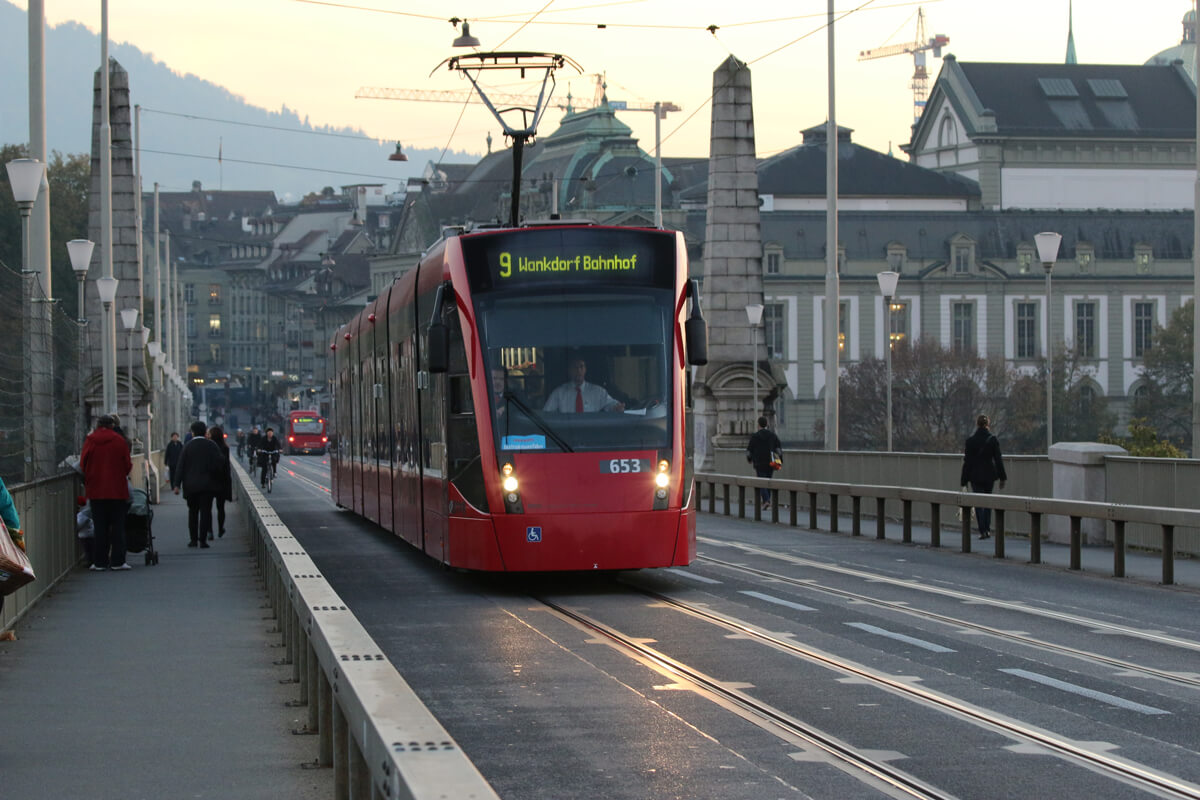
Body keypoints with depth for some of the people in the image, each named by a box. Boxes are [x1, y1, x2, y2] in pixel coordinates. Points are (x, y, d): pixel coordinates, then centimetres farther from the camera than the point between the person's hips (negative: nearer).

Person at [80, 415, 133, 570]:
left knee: (99, 527, 6)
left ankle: (100, 562, 5)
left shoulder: (90, 441, -1)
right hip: (117, 490, -1)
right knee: (117, 525, 4)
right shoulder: (119, 441, -5)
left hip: (96, 490, 1)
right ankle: (117, 561, 0)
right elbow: (128, 465, -2)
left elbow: (83, 465, 3)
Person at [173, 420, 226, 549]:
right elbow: (221, 463, -5)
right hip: (207, 484, -1)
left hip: (191, 485, 1)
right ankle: (202, 540, -6)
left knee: (193, 512, 13)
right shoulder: (212, 445, -4)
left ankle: (193, 539, 14)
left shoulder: (187, 446, -3)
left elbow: (181, 466, -3)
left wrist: (177, 485, 0)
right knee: (205, 511, 1)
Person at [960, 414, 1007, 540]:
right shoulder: (993, 439, -5)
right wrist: (1002, 477, 4)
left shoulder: (970, 440, -7)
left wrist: (964, 481, 1)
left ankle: (983, 531, -7)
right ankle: (987, 529, 15)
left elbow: (967, 461, -4)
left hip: (975, 475, -1)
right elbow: (998, 459, -3)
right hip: (989, 474, 1)